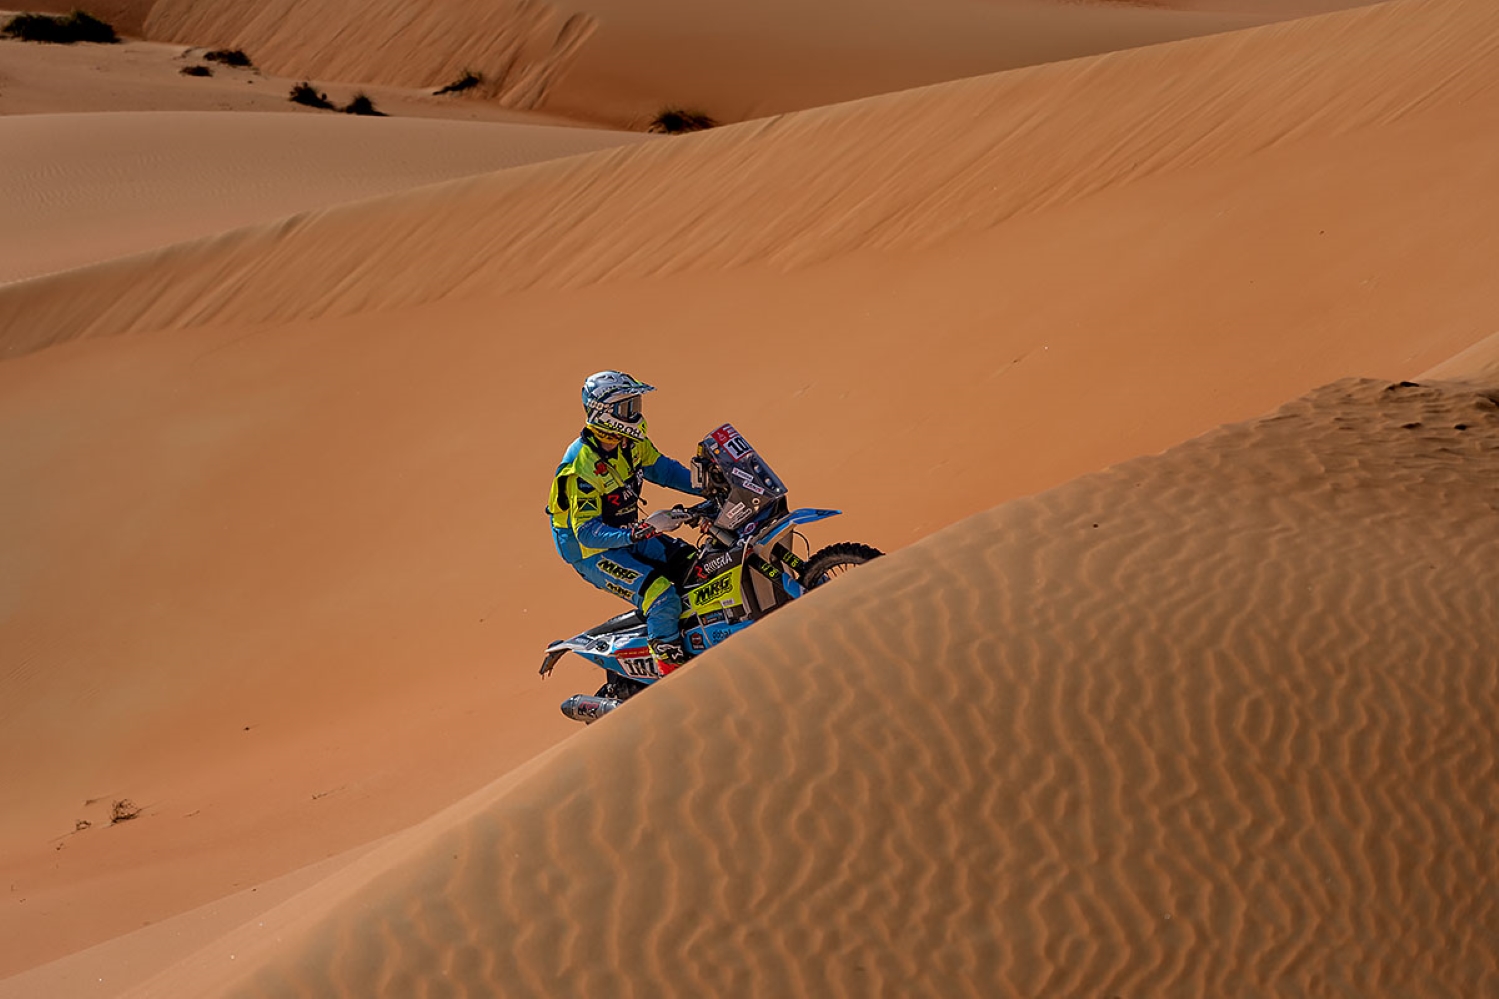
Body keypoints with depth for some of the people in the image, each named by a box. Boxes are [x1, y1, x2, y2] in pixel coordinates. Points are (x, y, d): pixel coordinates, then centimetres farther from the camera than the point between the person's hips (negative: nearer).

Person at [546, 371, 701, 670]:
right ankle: (673, 675, -14)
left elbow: (663, 469, 12)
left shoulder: (631, 444, -4)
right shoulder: (580, 469, -28)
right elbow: (587, 532, -30)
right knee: (662, 595, -26)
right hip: (593, 553, -9)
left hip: (628, 535, 9)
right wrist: (644, 530, -40)